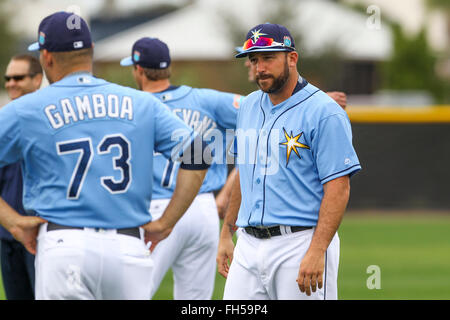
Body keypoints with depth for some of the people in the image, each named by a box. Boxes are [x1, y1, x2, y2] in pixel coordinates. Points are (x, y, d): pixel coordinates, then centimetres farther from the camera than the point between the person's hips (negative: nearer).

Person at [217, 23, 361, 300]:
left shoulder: (324, 113, -10)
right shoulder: (249, 107, 14)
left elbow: (339, 187, -15)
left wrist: (317, 251, -22)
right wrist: (227, 234, 21)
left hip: (301, 244, -7)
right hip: (249, 244, 7)